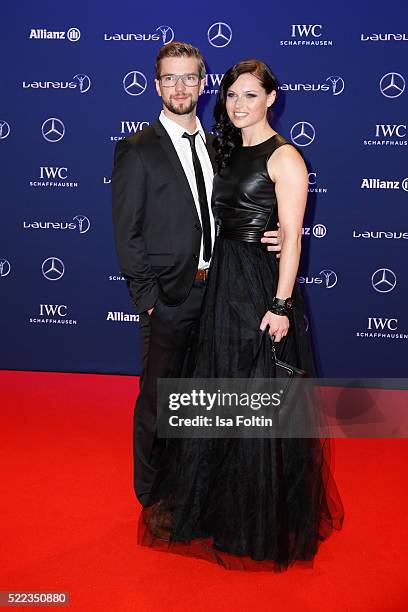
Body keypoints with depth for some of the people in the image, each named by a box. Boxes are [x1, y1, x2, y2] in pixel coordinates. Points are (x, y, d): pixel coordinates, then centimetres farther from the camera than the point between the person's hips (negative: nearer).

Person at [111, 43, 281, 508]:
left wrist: (268, 237, -6)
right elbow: (127, 234, -9)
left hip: (215, 291, 5)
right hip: (167, 296, -5)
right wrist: (148, 298, -14)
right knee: (158, 398, 7)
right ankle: (152, 492, 28)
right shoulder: (137, 151, -7)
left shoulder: (216, 147, 10)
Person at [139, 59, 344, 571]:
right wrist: (216, 274, 10)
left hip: (263, 286, -7)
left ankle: (267, 520, 23)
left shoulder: (283, 156, -9)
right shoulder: (228, 150, 13)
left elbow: (291, 237, -14)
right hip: (223, 282, 8)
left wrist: (281, 304, -20)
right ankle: (224, 504, 35)